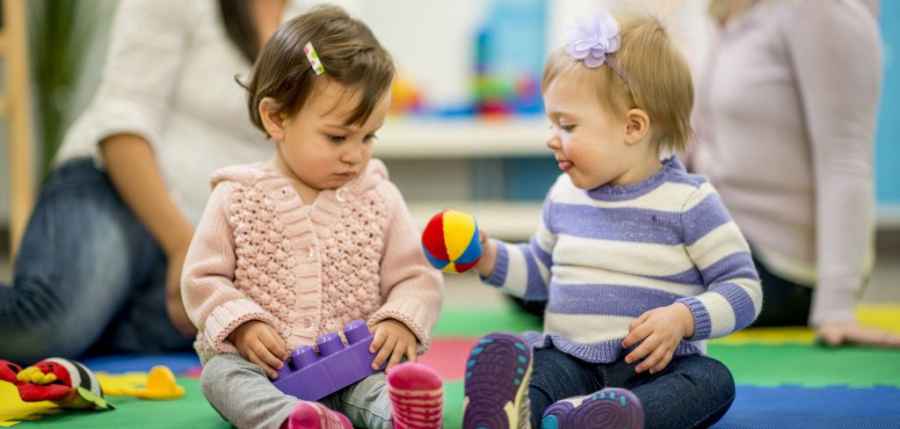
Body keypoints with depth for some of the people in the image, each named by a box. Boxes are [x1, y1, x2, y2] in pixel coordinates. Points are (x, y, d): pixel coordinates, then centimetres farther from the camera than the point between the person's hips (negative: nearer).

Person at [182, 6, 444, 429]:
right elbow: (203, 279, 4)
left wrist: (402, 322, -13)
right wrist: (241, 324, -14)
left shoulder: (379, 199, 6)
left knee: (397, 379, -28)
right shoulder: (237, 199, 2)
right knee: (221, 373, -31)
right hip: (262, 365, -1)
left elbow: (416, 278, 9)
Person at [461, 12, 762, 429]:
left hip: (654, 367, -3)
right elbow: (541, 271, 29)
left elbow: (743, 289, -4)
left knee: (713, 380, -33)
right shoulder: (565, 196, 12)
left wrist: (683, 319, -21)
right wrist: (491, 258, 10)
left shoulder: (688, 201, -4)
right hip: (568, 358, 4)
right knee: (496, 353, -23)